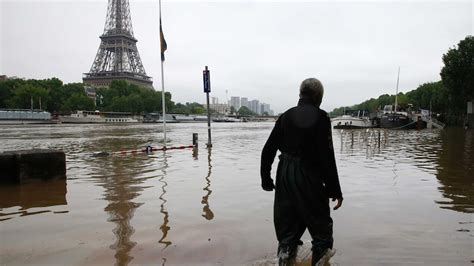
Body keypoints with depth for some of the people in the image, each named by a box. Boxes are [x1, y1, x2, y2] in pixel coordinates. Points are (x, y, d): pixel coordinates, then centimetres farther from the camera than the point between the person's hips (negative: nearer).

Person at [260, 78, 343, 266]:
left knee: (287, 223, 16)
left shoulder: (286, 116, 6)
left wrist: (266, 178, 13)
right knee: (320, 222, 14)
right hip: (309, 178, -5)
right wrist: (335, 190, -8)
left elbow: (268, 150, 4)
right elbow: (327, 157, -14)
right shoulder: (320, 118, -9)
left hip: (284, 176, 5)